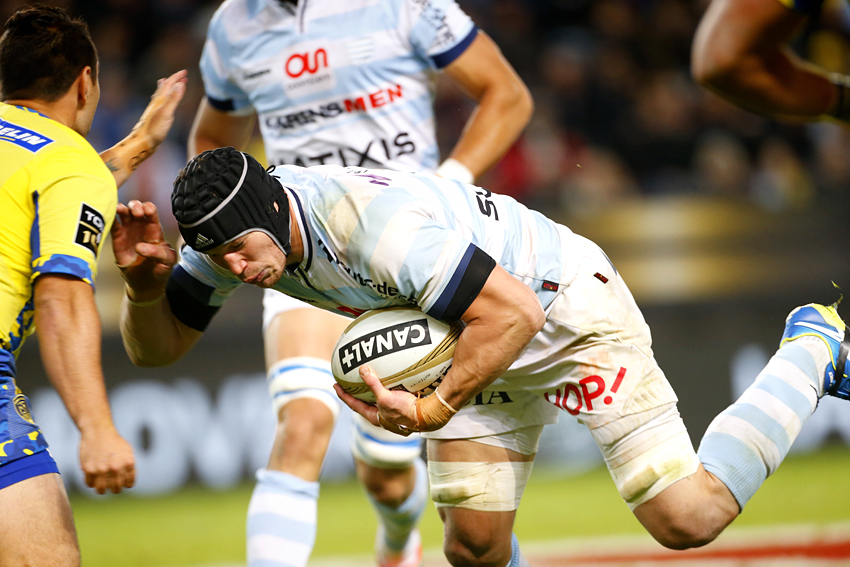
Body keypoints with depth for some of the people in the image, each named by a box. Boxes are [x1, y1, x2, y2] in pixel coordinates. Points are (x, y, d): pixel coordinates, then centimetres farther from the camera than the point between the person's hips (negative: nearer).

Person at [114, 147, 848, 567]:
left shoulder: (379, 222, -38)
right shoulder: (238, 230, -14)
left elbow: (513, 311, -36)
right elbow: (155, 346, -5)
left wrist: (436, 410, -35)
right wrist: (146, 280, -25)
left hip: (565, 303, -7)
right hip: (485, 339, 8)